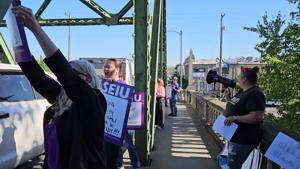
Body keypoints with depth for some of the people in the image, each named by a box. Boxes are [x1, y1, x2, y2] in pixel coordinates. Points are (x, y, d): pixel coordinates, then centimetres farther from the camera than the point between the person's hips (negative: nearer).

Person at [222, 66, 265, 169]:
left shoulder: (254, 94, -22)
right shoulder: (243, 91, 9)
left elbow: (257, 117, -31)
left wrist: (235, 118, -30)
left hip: (243, 139, -10)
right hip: (235, 136, 10)